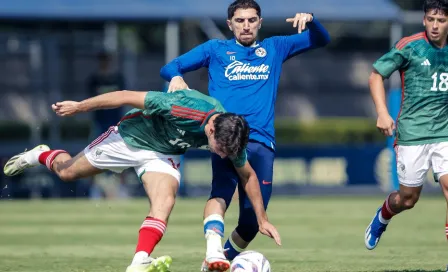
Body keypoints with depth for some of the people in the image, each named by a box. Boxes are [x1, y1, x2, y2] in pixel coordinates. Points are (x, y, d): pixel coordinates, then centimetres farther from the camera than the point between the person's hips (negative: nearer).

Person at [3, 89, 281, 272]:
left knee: (165, 201, -25)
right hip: (131, 137, -3)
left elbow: (248, 174, -6)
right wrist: (79, 106, -21)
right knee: (67, 172, 14)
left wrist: (263, 219, -2)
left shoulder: (230, 137, -24)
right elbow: (127, 97, -31)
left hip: (163, 155, 3)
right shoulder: (184, 108, -42)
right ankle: (42, 156, 46)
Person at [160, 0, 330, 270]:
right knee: (222, 192, -32)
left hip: (262, 141, 3)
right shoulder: (216, 49, 16)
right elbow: (169, 68, 13)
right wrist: (176, 77, -11)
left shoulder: (274, 48, 22)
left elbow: (321, 39, 24)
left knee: (253, 219, -2)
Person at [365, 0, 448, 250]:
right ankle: (382, 219, 44)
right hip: (412, 133, -2)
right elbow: (376, 75, -3)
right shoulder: (409, 47, -8)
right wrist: (382, 113, -13)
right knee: (408, 198, 8)